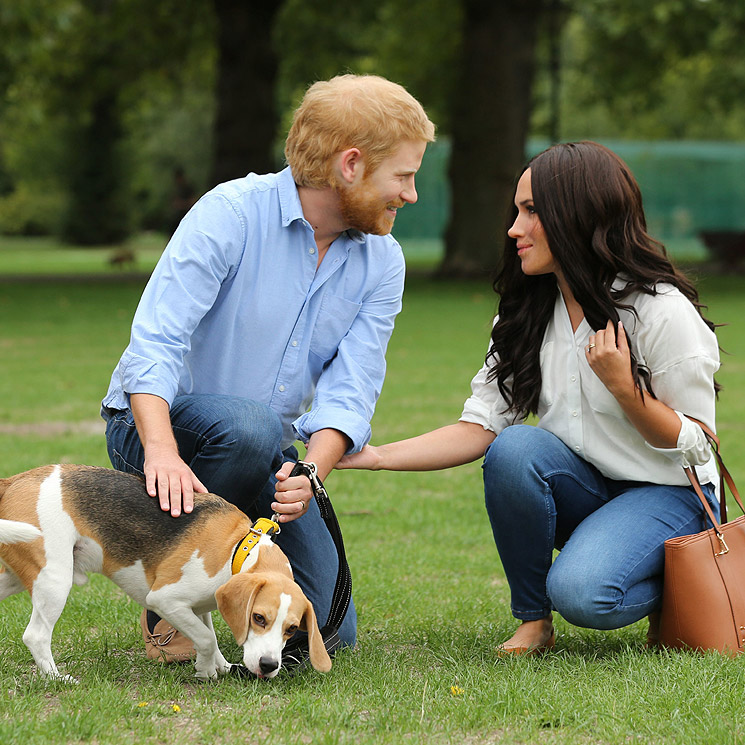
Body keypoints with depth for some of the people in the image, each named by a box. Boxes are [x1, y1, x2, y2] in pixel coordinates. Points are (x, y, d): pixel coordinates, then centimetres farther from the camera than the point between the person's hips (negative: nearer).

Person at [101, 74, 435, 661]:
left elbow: (350, 388, -12)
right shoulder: (231, 213, -19)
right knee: (248, 424, -39)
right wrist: (161, 452, -44)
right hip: (156, 423, -5)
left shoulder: (382, 263, -2)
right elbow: (156, 341, -27)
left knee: (328, 633, -7)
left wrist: (311, 471, -32)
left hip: (266, 455, 5)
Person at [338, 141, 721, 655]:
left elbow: (692, 444, -12)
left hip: (667, 492, -5)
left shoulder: (664, 311, -16)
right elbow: (480, 428, -4)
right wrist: (377, 457, -16)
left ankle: (667, 587, 4)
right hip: (581, 488, 5)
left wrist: (621, 385, -26)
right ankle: (533, 619, -9)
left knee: (580, 593, -32)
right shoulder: (527, 314, 1)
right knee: (514, 449, -28)